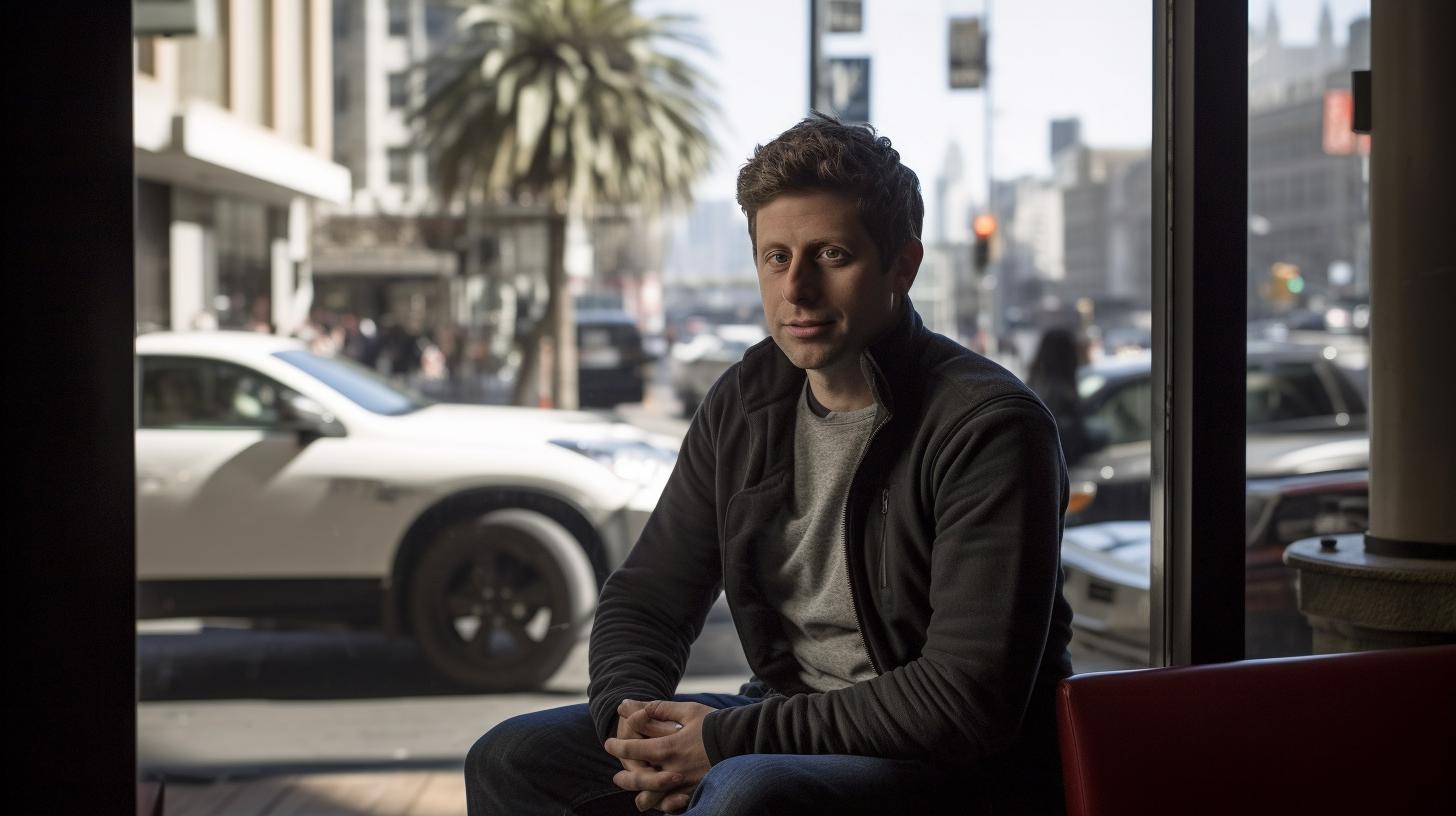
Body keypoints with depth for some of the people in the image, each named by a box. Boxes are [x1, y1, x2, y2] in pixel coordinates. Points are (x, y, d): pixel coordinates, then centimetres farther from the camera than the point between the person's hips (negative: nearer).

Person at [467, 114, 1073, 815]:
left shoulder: (987, 425, -17)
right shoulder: (744, 402, 5)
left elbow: (970, 701, -24)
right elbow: (644, 598, 12)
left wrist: (727, 740, -22)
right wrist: (632, 714, -12)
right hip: (789, 725, 7)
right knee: (511, 758, 0)